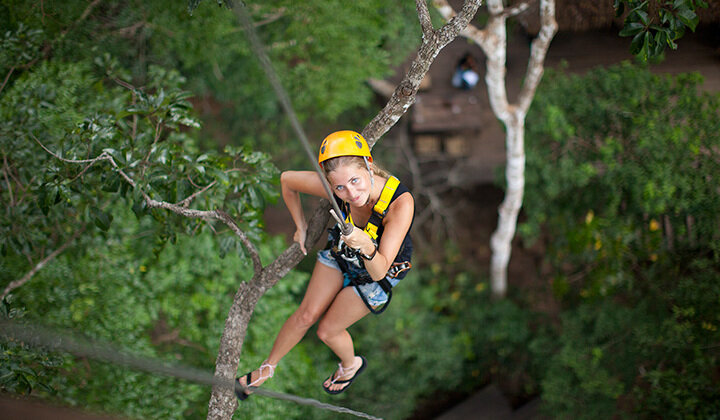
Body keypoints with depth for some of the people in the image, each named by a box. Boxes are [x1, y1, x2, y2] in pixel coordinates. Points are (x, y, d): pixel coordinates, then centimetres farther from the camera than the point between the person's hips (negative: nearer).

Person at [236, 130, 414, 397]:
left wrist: (367, 247, -61)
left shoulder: (400, 202, -44)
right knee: (306, 315, 12)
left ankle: (351, 364, 44)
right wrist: (301, 227, -3)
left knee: (328, 330, 9)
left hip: (381, 268, -3)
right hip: (340, 250, 3)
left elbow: (378, 272, -40)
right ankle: (266, 369, 38)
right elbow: (287, 179, -13)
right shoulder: (334, 186, -35)